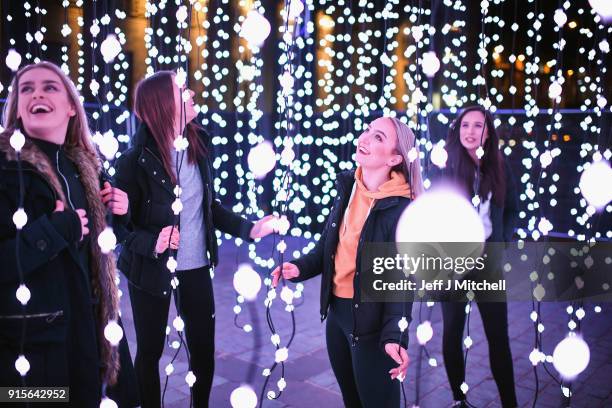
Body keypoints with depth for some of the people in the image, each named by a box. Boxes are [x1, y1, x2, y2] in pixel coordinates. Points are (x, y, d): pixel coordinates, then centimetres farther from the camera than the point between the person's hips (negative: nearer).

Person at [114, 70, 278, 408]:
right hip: (152, 271, -4)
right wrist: (152, 243, -30)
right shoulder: (135, 160, -15)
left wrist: (248, 229, -1)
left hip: (196, 268, 4)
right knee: (150, 350, 13)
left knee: (203, 349, 14)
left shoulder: (197, 146, -1)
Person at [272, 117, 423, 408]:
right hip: (336, 311, 7)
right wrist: (300, 268, -7)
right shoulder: (347, 188, 0)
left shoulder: (401, 209, -20)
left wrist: (394, 335, -31)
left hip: (371, 321, -6)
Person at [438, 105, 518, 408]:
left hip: (488, 259, 2)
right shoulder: (444, 167, -5)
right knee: (453, 331, 8)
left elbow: (511, 210, 11)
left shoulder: (500, 168, 3)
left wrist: (502, 242, -1)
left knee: (498, 334, 4)